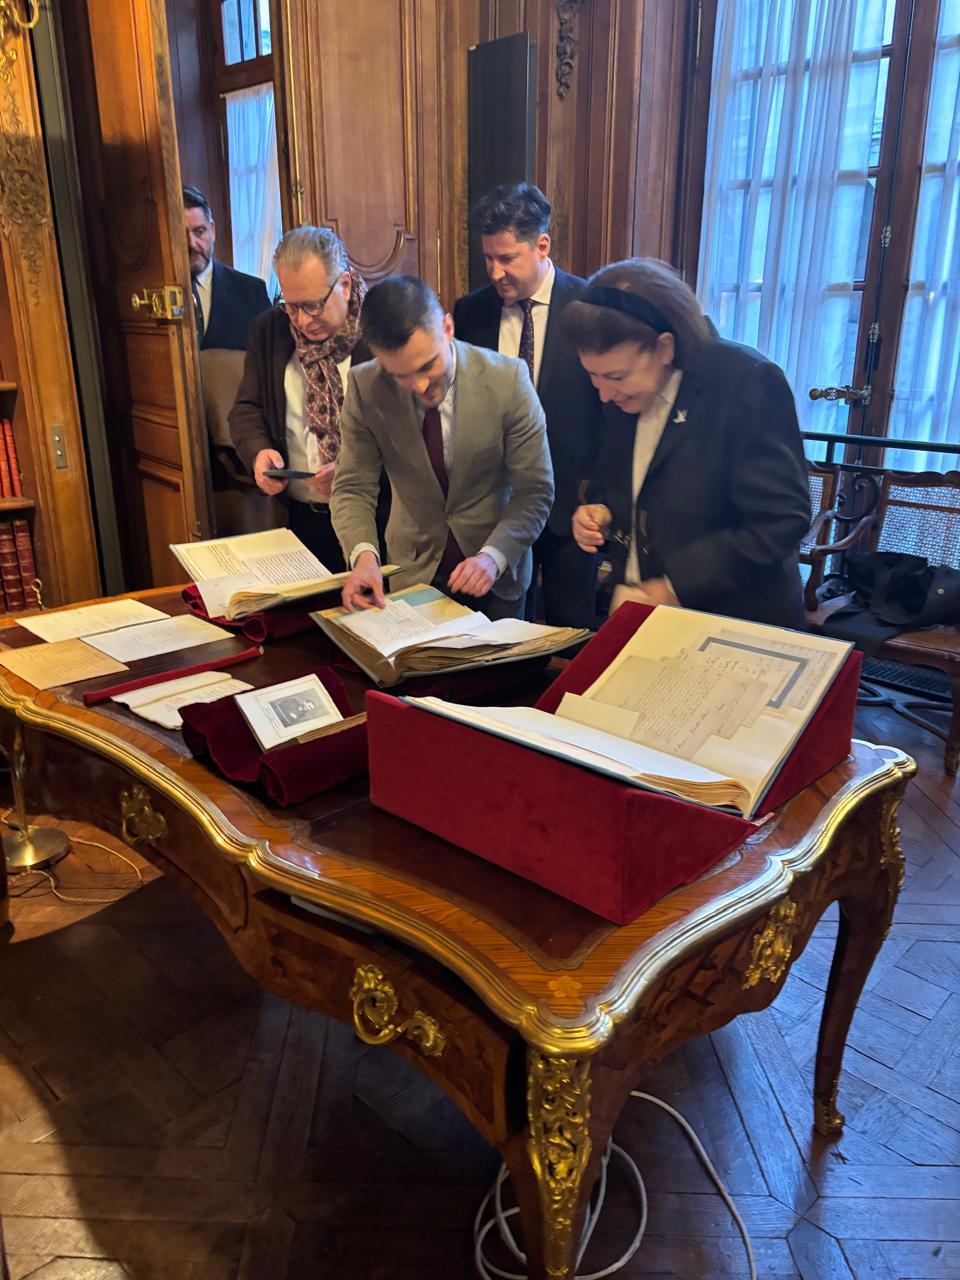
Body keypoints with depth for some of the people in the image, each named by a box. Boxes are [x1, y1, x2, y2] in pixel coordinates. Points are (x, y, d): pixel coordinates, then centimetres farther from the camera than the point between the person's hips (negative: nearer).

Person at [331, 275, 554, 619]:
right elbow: (353, 488, -10)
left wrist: (493, 557, -32)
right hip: (414, 571, 1)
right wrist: (363, 553, -29)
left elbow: (534, 491, -17)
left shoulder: (507, 378, -20)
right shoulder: (365, 388, -15)